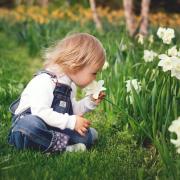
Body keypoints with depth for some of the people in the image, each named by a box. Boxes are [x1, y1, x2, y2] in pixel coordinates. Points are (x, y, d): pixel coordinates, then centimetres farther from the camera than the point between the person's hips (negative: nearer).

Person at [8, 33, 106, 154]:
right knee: (31, 124, -44)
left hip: (53, 129, 8)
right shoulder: (44, 81, -21)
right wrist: (72, 122, -30)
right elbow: (40, 112, -32)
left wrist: (90, 102, 6)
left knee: (91, 134, -7)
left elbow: (73, 110, 21)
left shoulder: (70, 84, 11)